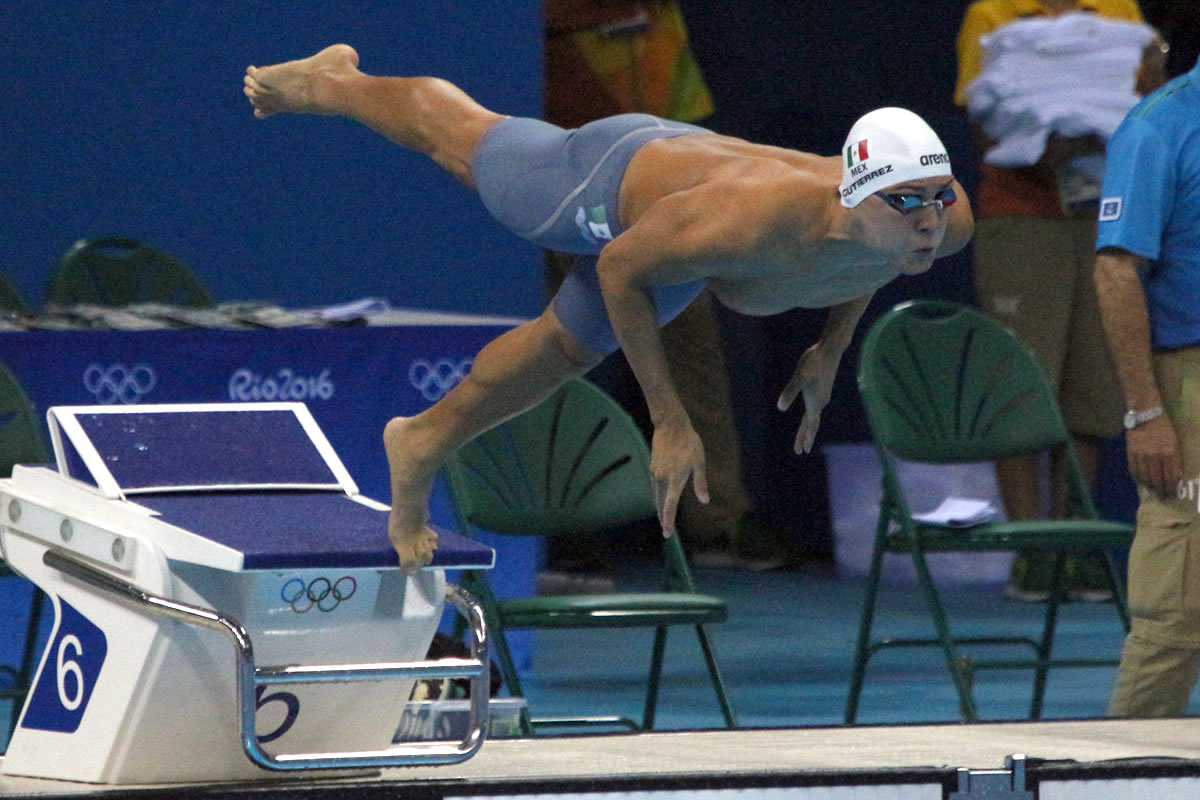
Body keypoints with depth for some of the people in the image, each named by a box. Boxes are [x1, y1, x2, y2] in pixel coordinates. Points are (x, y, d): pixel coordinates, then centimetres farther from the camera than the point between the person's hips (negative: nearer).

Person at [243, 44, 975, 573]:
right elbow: (620, 269, -32)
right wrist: (670, 421, -30)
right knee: (460, 141, 24)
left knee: (566, 350, 27)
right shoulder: (749, 222, -51)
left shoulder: (949, 223, -35)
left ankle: (424, 445, 54)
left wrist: (833, 347, -1)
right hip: (621, 179, -5)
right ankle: (330, 82, 56)